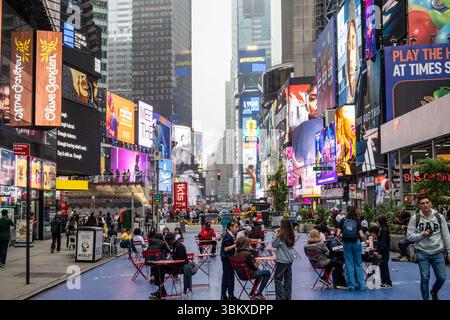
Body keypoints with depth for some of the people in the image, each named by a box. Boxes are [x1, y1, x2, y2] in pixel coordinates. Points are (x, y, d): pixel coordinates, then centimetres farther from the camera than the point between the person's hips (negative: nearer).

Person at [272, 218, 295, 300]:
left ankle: (280, 297, 1)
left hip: (281, 260, -7)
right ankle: (287, 296, 18)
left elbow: (273, 245, -6)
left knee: (278, 279, 3)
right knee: (288, 279, 12)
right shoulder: (291, 236, 2)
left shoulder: (281, 236, -16)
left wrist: (275, 234, -2)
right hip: (290, 259, 7)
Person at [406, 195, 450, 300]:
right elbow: (409, 236, -3)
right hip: (422, 253, -1)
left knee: (441, 277, 5)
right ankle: (426, 298, 17)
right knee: (425, 278, 0)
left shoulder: (439, 217, 0)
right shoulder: (415, 218, -4)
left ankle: (434, 292, 36)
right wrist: (421, 234, -19)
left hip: (437, 252, 2)